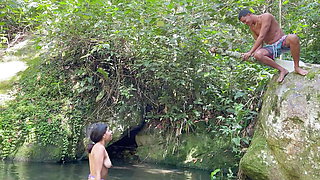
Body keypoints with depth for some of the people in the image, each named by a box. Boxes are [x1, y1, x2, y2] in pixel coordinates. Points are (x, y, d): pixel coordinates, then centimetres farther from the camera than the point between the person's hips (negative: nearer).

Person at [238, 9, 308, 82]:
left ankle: (297, 67, -24)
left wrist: (250, 52, -23)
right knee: (258, 55, -29)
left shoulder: (266, 17, -13)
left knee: (293, 37, -40)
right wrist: (254, 52, -13)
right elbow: (259, 43, 11)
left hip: (282, 42, -5)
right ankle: (282, 70, -18)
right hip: (271, 48, 5)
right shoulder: (252, 27, 9)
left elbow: (261, 37, -21)